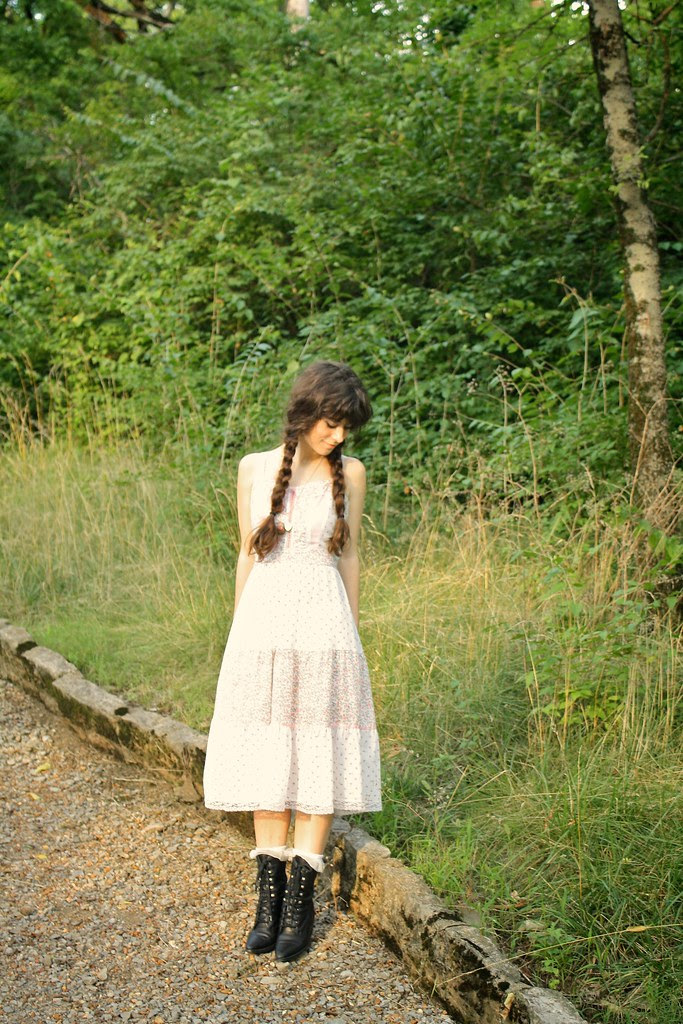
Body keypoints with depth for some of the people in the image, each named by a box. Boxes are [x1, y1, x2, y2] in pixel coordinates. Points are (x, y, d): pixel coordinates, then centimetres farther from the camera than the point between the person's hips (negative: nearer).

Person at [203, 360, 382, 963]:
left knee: (317, 756, -1)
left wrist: (350, 633, 9)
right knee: (264, 756, 5)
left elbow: (349, 556, 9)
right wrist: (240, 631, 10)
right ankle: (270, 894, 14)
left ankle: (302, 898, 8)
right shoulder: (255, 469, 5)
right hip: (262, 620, 1)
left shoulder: (350, 473, 2)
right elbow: (247, 554, 10)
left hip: (323, 624, -1)